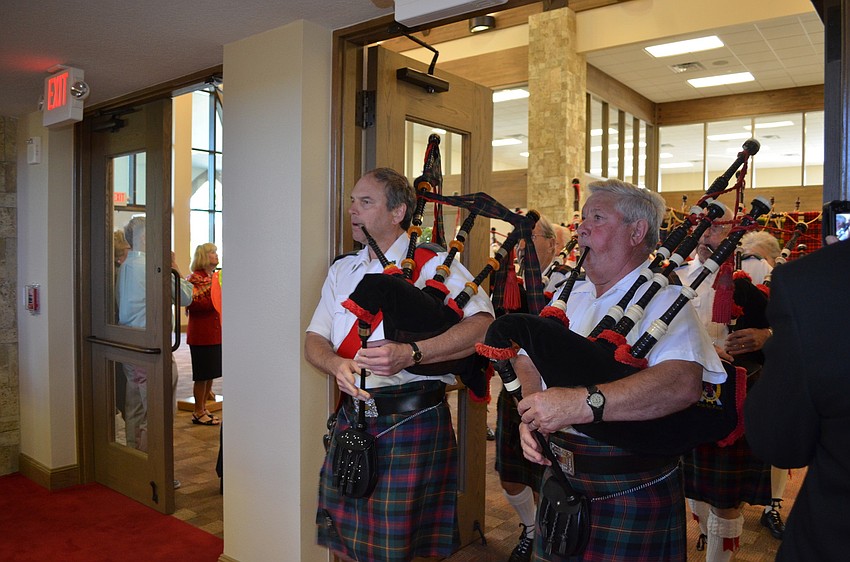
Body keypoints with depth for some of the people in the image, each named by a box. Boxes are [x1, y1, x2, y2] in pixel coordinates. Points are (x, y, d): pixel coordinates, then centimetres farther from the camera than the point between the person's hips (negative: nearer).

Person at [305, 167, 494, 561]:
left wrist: (410, 353, -28)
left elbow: (483, 324, -19)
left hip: (411, 423, -5)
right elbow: (314, 341, 10)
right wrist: (337, 366, -13)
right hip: (351, 418, 6)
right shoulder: (341, 270, 13)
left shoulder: (434, 265, -5)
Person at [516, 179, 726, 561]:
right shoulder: (568, 292, 7)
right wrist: (531, 414, -12)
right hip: (561, 477, 6)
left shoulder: (662, 298, -13)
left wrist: (583, 404, -39)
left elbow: (683, 382, -30)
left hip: (632, 493, -5)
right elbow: (528, 360, 8)